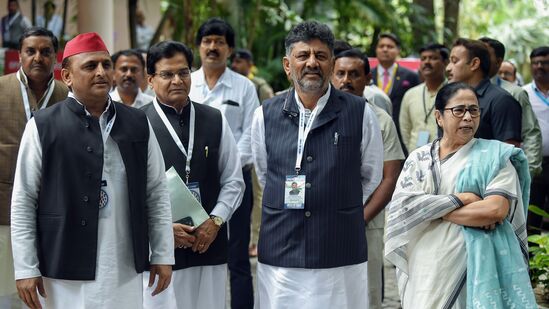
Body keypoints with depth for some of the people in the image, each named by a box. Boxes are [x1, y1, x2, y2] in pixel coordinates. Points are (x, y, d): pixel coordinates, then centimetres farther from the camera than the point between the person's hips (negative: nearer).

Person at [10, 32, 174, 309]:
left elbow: (157, 194, 12)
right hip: (65, 274, -3)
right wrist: (25, 270, -5)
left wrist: (163, 255, 8)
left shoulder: (138, 124, 9)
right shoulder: (42, 127, -2)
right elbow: (23, 203, -1)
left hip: (125, 273, 3)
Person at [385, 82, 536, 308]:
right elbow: (402, 205, -5)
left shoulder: (495, 157, 1)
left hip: (475, 264, -2)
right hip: (427, 266, 2)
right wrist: (460, 199, -13)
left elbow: (496, 210, -12)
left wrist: (431, 209, -7)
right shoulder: (419, 159, 9)